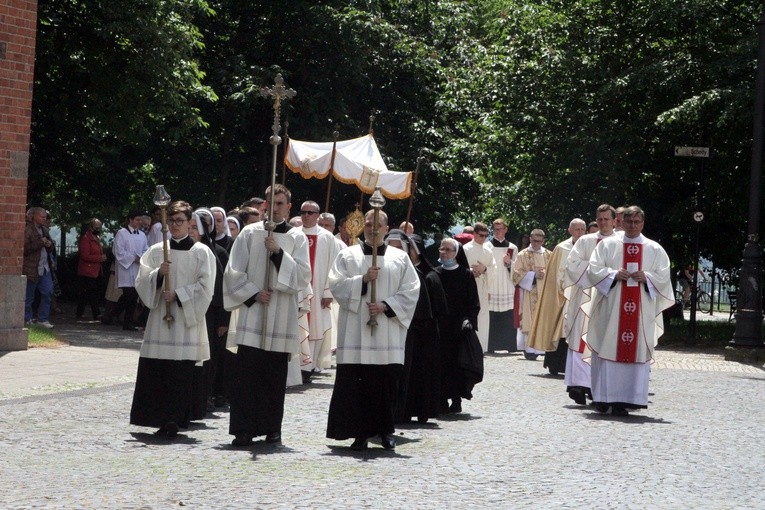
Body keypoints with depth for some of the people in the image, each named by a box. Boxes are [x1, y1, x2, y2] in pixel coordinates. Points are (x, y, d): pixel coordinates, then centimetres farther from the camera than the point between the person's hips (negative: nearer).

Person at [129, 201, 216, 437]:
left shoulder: (201, 252, 2)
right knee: (154, 370, 0)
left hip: (186, 320, -3)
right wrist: (158, 274, -12)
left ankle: (173, 419, -5)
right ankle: (160, 418, 10)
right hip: (159, 316, 3)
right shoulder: (156, 251, 11)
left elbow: (205, 287, -2)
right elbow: (142, 282, 6)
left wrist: (178, 294, -11)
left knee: (180, 372, -7)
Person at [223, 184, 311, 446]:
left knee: (275, 375, 4)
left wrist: (278, 252, -14)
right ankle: (244, 429, -4)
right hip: (251, 313, 0)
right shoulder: (250, 233, 6)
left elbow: (303, 276, -4)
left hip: (281, 317, 0)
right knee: (246, 373, -6)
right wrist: (253, 294, -7)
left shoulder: (297, 238, 7)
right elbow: (234, 271, 5)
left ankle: (272, 427, 12)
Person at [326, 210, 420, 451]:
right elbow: (336, 284, -1)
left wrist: (386, 306, -9)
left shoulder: (400, 258, 10)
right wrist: (363, 280, -14)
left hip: (388, 332, 1)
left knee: (387, 381, 0)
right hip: (355, 330, -1)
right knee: (356, 382, -4)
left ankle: (385, 430, 12)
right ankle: (360, 432, 1)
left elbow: (411, 291, 4)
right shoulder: (348, 255, 9)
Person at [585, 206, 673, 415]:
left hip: (641, 310, 1)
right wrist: (614, 274, -13)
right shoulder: (607, 245, 8)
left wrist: (646, 277, -11)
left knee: (636, 351, -4)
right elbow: (593, 270, 2)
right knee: (608, 350, -3)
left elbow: (664, 276, 8)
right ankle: (604, 397, 3)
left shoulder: (654, 249, 11)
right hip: (611, 307, -1)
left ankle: (625, 399, -3)